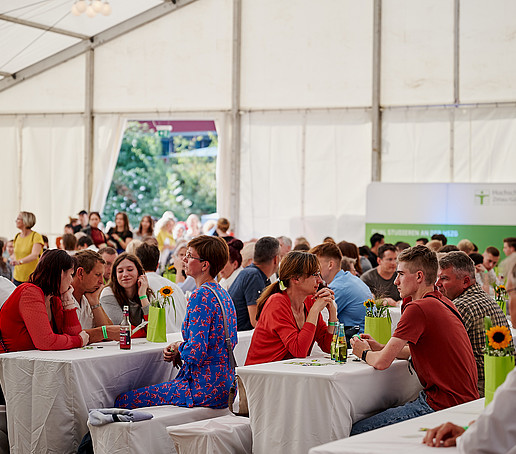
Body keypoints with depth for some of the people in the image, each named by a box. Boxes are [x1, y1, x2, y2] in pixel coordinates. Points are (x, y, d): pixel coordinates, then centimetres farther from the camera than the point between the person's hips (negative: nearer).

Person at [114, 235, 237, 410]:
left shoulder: (200, 296, -17)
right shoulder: (223, 294, 13)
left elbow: (196, 353, -23)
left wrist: (179, 349, -1)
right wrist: (176, 351, 9)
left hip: (205, 388, -10)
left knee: (123, 401, -5)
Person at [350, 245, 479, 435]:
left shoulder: (418, 308, -16)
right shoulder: (443, 302, 14)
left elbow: (381, 362, -15)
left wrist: (364, 353, 7)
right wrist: (379, 347, 17)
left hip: (443, 404, -10)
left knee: (357, 432, -9)